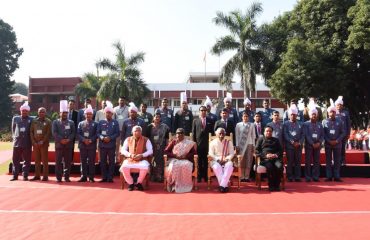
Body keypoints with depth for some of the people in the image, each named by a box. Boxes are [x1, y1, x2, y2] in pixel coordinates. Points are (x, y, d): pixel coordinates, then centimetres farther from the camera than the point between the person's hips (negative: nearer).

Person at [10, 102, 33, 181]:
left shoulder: (31, 120, 1)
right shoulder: (15, 118, 8)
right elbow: (13, 129, 18)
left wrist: (31, 141, 4)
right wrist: (14, 137, 13)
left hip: (27, 144, -2)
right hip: (17, 143, 2)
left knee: (27, 160, 2)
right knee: (15, 160, 7)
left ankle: (25, 176, 9)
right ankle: (15, 175, 16)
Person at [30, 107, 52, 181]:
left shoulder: (48, 121, 1)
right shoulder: (34, 121, 10)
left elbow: (49, 133, -6)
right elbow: (31, 132, 7)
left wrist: (42, 142, -13)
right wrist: (34, 142, -4)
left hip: (44, 144, -3)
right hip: (35, 144, 3)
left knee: (45, 160, -1)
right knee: (37, 160, 7)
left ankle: (45, 176, 3)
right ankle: (37, 175, 14)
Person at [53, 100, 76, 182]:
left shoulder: (71, 122, 12)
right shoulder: (55, 122, 7)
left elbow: (73, 133, 3)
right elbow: (54, 133, -4)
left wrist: (68, 139, -13)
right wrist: (61, 140, -15)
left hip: (68, 145, 1)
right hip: (59, 145, -1)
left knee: (68, 162, 3)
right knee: (58, 162, 1)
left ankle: (67, 177, 10)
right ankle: (58, 178, 8)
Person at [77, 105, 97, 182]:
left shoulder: (95, 124, 6)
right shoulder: (81, 123, 11)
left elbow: (96, 134, 0)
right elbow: (78, 134, 4)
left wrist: (91, 140, -15)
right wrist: (84, 140, -11)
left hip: (92, 146, -2)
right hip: (82, 145, 2)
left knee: (91, 162, 1)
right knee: (83, 161, 5)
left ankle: (91, 177, 6)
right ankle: (83, 177, 13)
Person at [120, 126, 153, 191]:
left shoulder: (146, 140, 6)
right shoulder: (128, 139, 12)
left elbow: (150, 151, -1)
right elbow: (123, 150, 8)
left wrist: (142, 155, -17)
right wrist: (130, 155, -11)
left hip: (142, 160, -1)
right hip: (130, 159, 2)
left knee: (145, 167, -35)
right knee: (124, 167, -30)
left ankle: (139, 183, -7)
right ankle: (131, 183, -5)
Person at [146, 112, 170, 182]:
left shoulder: (164, 127, 3)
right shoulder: (150, 126, 3)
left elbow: (167, 138, 5)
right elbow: (147, 137, 4)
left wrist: (166, 146, -1)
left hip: (161, 147, 0)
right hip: (152, 147, 0)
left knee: (160, 161, 0)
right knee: (152, 161, 2)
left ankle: (160, 176, 7)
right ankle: (153, 176, 11)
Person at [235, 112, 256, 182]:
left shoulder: (252, 125, 5)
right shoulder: (238, 125, 3)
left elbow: (253, 136, 6)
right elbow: (237, 136, 2)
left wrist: (253, 145, 1)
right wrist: (237, 145, -3)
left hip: (249, 144, 1)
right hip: (241, 144, -1)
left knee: (249, 161, 2)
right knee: (241, 161, 0)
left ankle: (247, 177, 7)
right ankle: (242, 177, 4)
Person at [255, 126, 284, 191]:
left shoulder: (276, 140, 29)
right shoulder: (261, 139, 20)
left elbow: (280, 150, 19)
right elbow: (257, 151, 9)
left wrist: (276, 155, -4)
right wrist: (265, 155, -7)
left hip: (275, 158, 2)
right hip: (265, 159, -2)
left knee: (280, 166, -31)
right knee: (270, 167, -35)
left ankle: (277, 185, -19)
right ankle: (271, 185, -22)